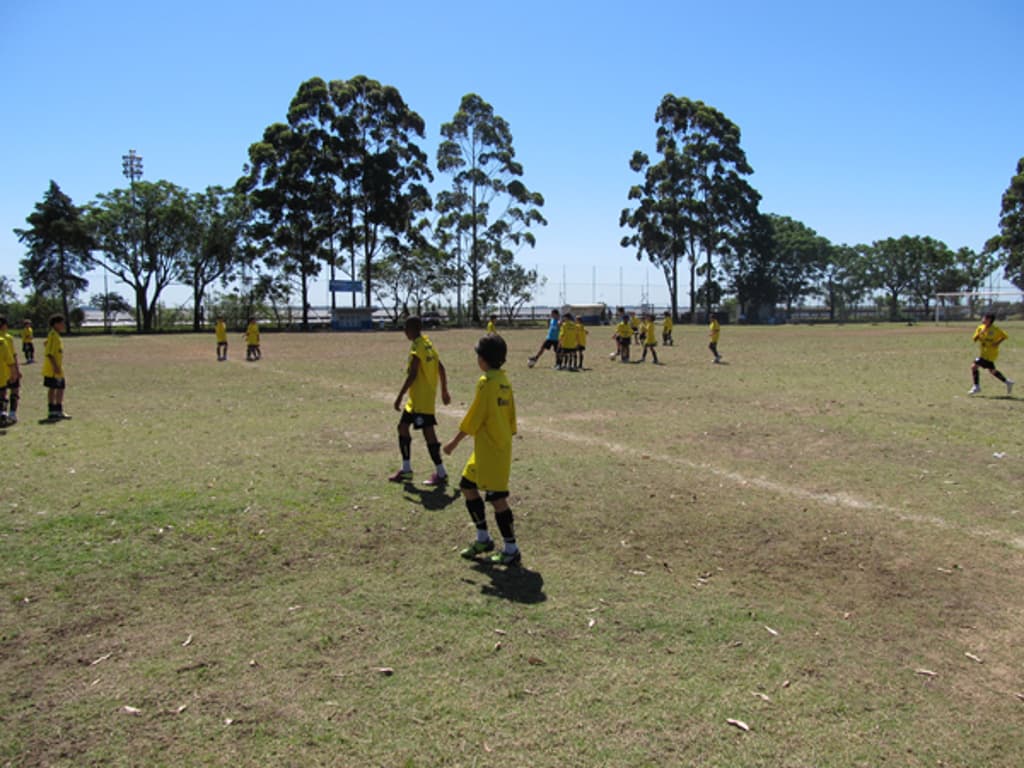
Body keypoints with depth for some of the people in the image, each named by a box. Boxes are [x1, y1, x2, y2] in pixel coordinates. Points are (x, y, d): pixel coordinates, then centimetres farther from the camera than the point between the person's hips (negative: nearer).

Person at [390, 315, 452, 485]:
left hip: (421, 399, -10)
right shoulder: (428, 344, 10)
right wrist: (444, 391, 22)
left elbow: (412, 375, -23)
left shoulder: (416, 348, -17)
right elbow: (441, 368, 14)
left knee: (428, 433, -5)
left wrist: (399, 397, -20)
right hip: (415, 399, 10)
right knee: (403, 427, 15)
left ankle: (441, 474, 2)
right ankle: (406, 470, 21)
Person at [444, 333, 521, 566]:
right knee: (467, 486, 18)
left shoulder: (486, 382, -16)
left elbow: (473, 418, -16)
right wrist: (506, 437, 21)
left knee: (497, 498, -2)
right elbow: (510, 416, 13)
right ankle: (483, 539, 25)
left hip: (490, 450, -9)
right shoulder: (504, 381, 9)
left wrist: (455, 441, -8)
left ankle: (511, 551, 7)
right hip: (502, 446, 9)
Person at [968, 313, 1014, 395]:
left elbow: (1005, 336, -1)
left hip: (990, 354, -8)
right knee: (992, 370, 21)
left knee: (974, 366, -13)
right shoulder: (980, 328, 3)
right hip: (985, 352, 8)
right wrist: (981, 333, -18)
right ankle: (1007, 382, 34)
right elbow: (975, 339, -2)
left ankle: (976, 387, -5)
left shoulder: (995, 329, -12)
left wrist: (997, 343, -14)